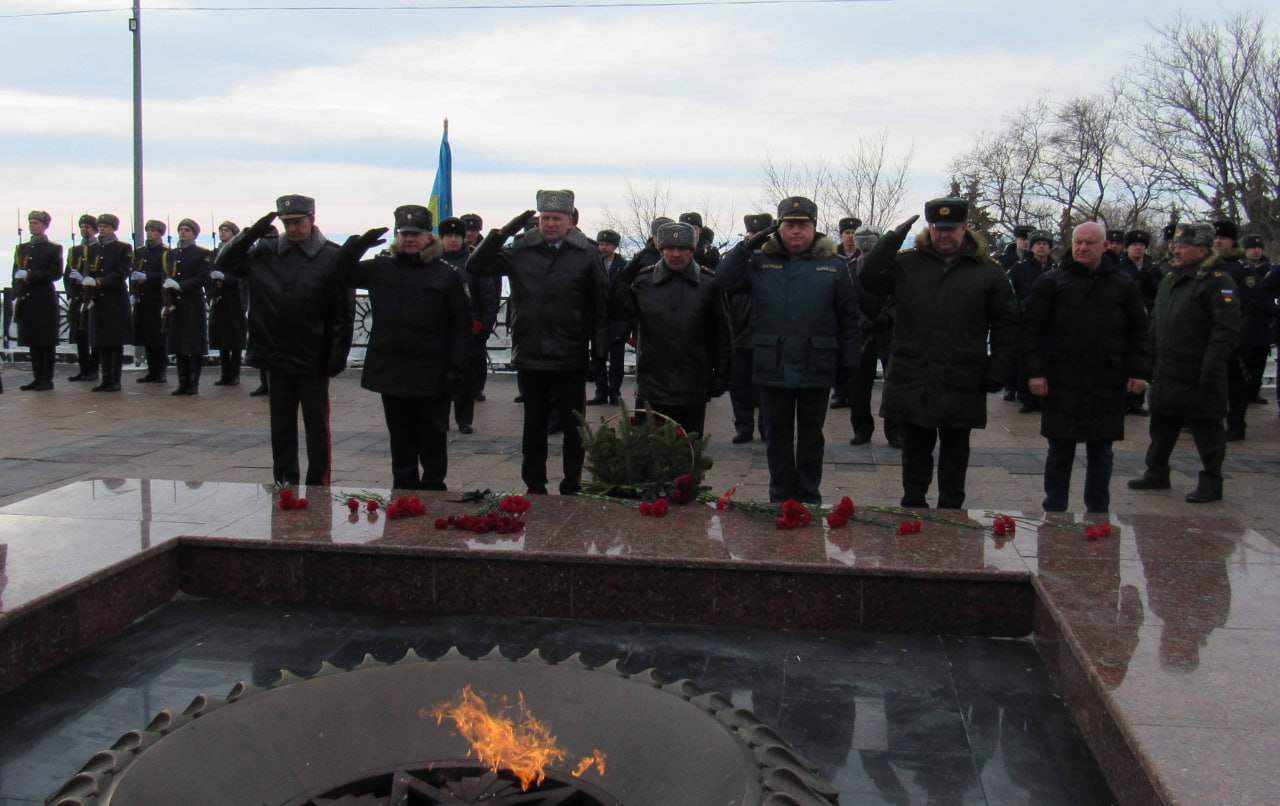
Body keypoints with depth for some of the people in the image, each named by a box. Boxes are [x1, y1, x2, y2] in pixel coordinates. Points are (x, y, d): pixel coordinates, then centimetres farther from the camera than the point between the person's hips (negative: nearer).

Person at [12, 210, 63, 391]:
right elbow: (16, 274, 15)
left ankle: (47, 380, 2)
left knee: (47, 342, -2)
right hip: (26, 300, 5)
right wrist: (16, 296, 5)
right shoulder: (22, 248, 16)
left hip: (45, 301, -5)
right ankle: (37, 378, 13)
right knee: (33, 342, 7)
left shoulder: (54, 248, 0)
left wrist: (30, 275, -17)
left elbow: (56, 273, -10)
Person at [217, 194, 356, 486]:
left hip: (314, 360, -4)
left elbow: (344, 312, -7)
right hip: (277, 356, 4)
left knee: (317, 426, 4)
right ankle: (284, 482, 25)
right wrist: (250, 234, -6)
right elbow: (225, 263, 7)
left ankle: (318, 486, 12)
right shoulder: (265, 252, 3)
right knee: (281, 424, 14)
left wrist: (337, 356, -11)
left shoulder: (333, 257, -8)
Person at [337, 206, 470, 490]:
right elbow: (344, 272, 9)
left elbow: (463, 325, -6)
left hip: (432, 377, -3)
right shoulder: (381, 267, 6)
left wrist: (457, 368, -13)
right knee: (400, 441, 12)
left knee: (432, 442, 8)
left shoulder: (448, 274, -4)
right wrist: (359, 244, -9)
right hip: (391, 372, 3)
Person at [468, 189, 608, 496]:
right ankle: (534, 486, 25)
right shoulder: (521, 251, 2)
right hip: (531, 356, 2)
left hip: (571, 358, -2)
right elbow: (477, 266, 0)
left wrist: (599, 355, -6)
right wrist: (505, 231, -9)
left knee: (573, 425, 8)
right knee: (534, 425, 13)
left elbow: (600, 309, -4)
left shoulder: (587, 254, -4)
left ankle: (572, 485, 21)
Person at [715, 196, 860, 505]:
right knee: (778, 434, 11)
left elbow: (849, 319, 2)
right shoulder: (760, 261, 3)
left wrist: (847, 363, 0)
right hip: (772, 366, 1)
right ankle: (781, 498, 23)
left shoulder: (834, 266, 0)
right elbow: (723, 281, -6)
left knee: (811, 434, 12)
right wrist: (748, 246, -12)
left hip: (816, 367, -1)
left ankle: (809, 497, 24)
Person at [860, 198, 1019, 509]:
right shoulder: (907, 264, 5)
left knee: (955, 451, 11)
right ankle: (912, 506, 22)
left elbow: (1006, 326, 3)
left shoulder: (988, 272, 1)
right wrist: (893, 239, -10)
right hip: (911, 380, 1)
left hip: (961, 384, -1)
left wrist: (996, 373, -3)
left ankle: (951, 510, 22)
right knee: (915, 448, 11)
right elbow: (870, 280, -6)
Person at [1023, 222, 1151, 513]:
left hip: (1106, 387, 2)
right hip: (1061, 383, -1)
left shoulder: (1123, 285, 7)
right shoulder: (1051, 282, 1)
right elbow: (1031, 328, -1)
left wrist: (1139, 372, 0)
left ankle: (1098, 513, 20)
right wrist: (1035, 371, -9)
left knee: (1100, 453, 10)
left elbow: (1138, 333, 10)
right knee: (1060, 452, 6)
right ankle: (1054, 512, 16)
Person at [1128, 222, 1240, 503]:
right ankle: (1156, 473, 28)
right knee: (1162, 425, 16)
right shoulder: (1170, 279, 14)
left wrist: (1210, 369, -22)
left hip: (1198, 377, -8)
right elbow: (1156, 322, 21)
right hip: (1166, 372, 8)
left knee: (1206, 427, 1)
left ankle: (1211, 483, 9)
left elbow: (1226, 329, -18)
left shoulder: (1217, 281, -12)